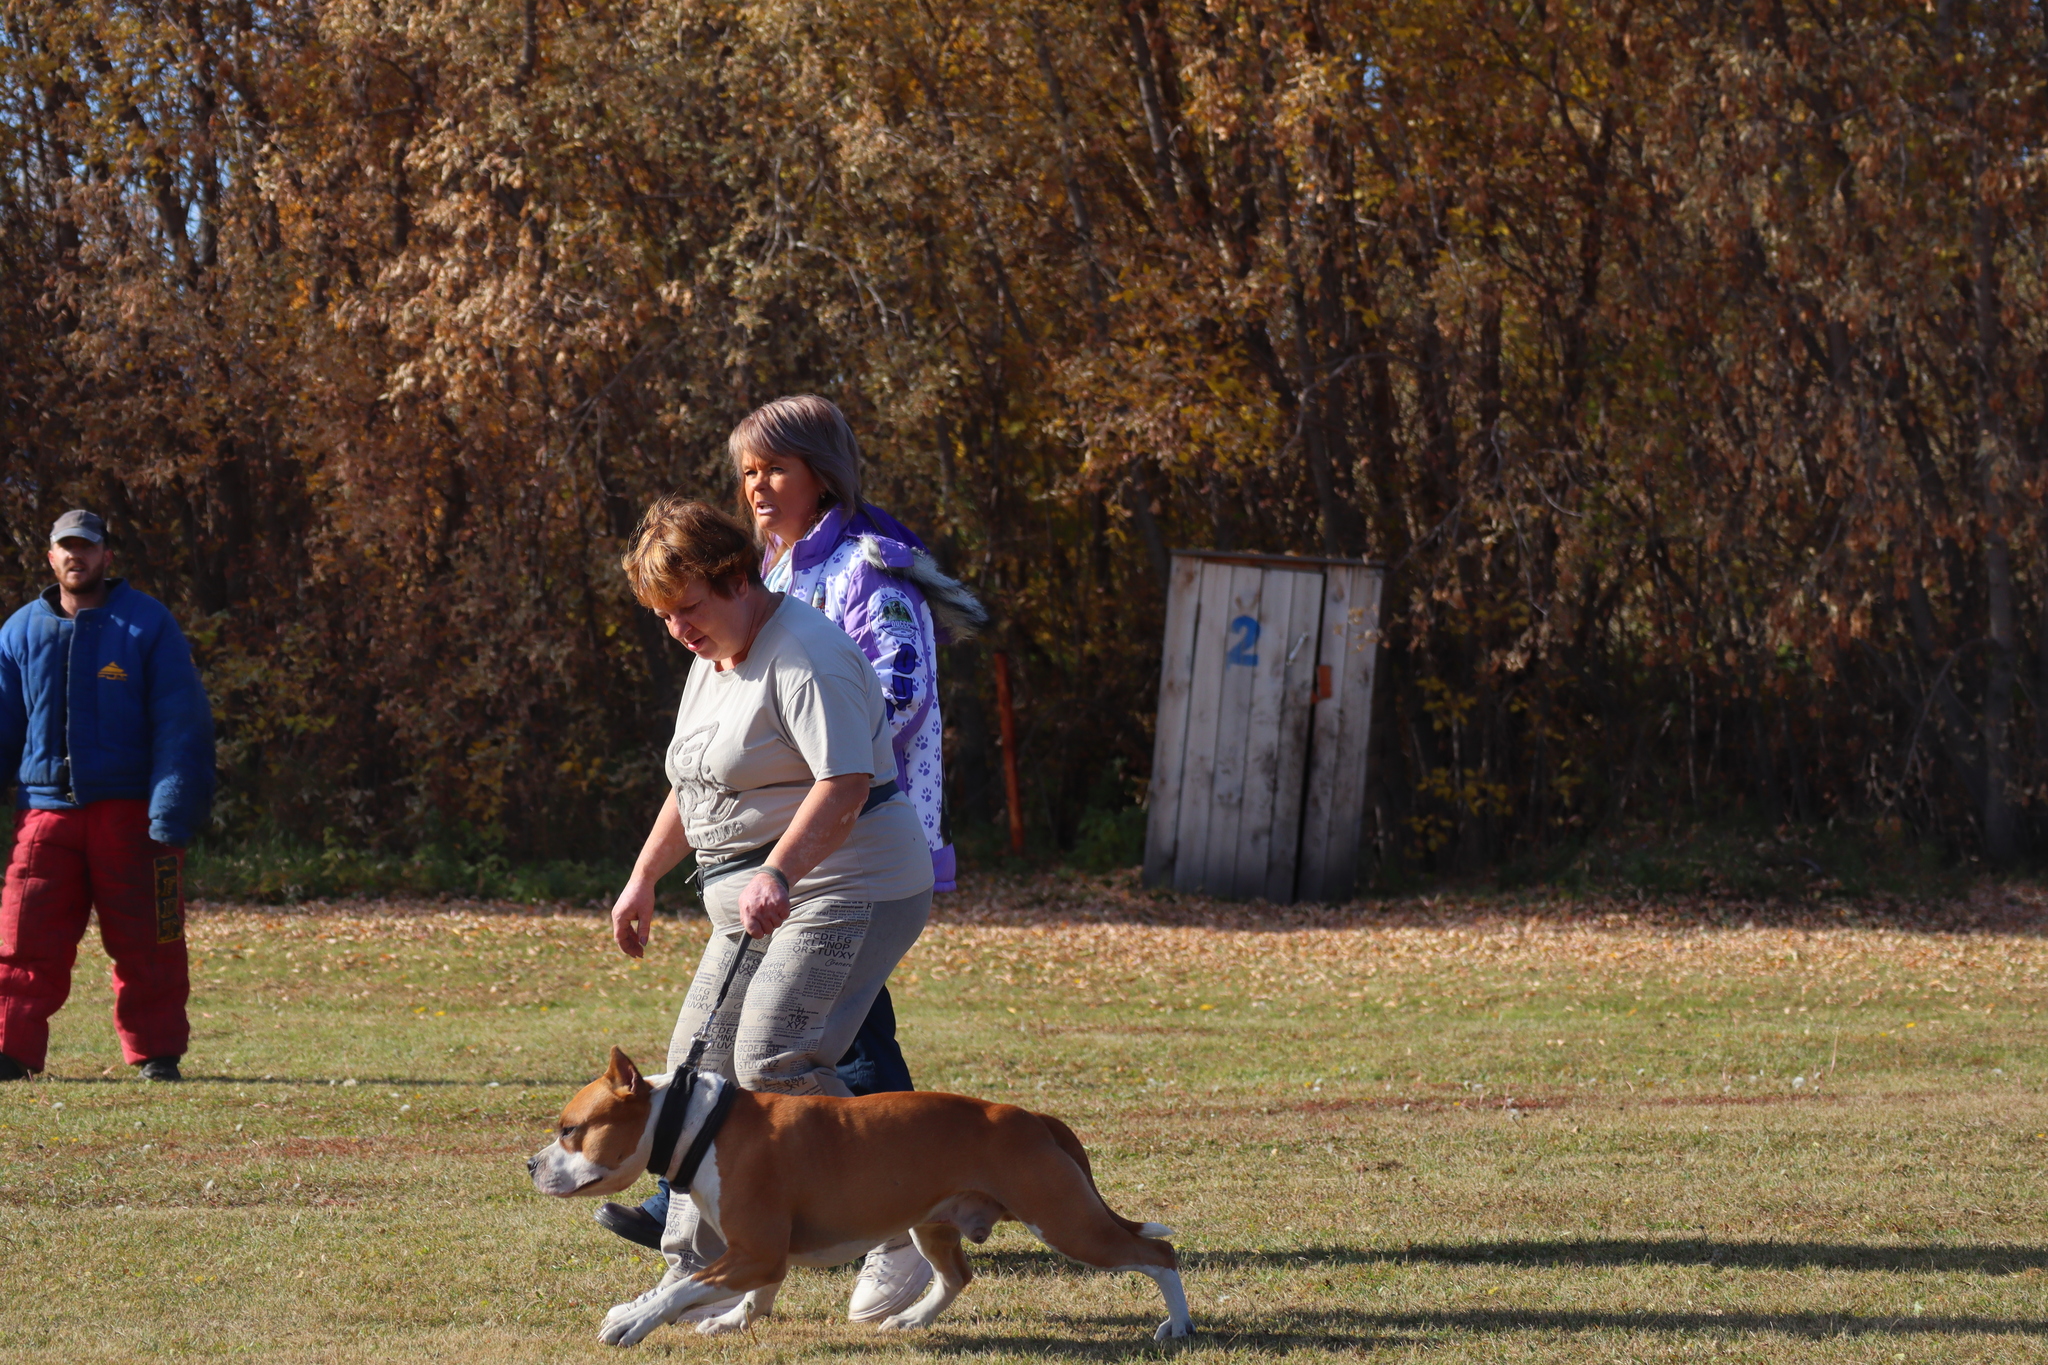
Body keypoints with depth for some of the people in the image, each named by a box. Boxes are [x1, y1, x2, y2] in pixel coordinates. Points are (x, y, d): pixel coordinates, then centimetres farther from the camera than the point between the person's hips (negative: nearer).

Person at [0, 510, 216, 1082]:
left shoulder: (148, 626, 0)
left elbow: (181, 726, -4)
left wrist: (170, 817, -13)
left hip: (129, 812, -2)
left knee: (146, 944, 1)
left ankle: (156, 1053, 10)